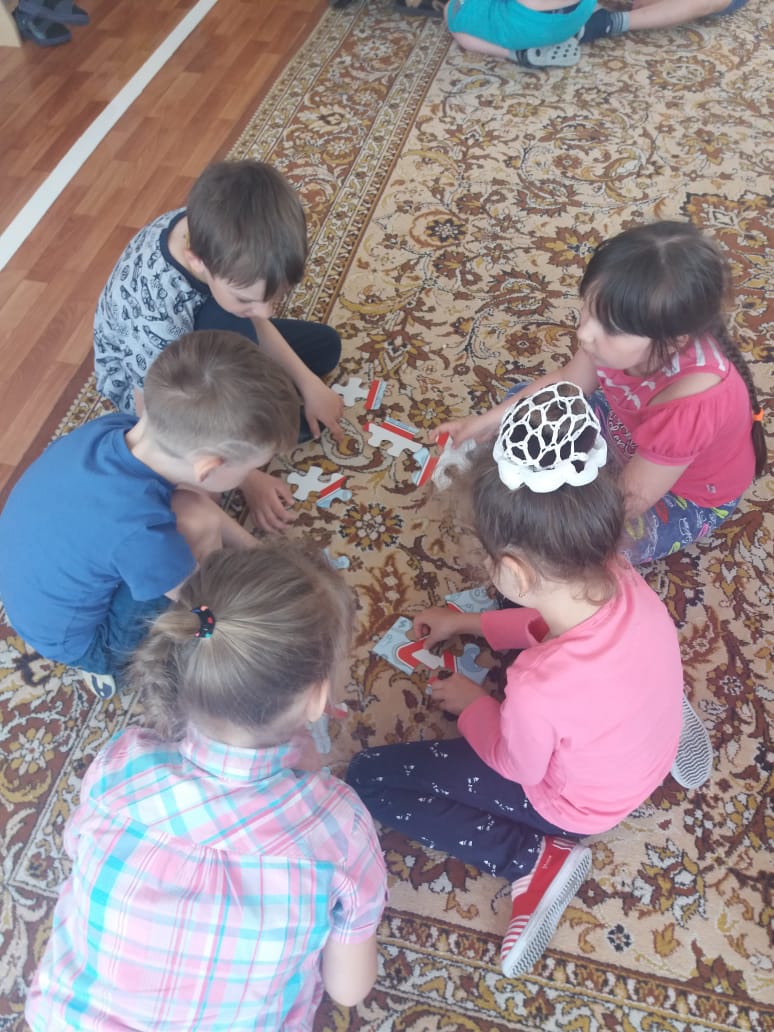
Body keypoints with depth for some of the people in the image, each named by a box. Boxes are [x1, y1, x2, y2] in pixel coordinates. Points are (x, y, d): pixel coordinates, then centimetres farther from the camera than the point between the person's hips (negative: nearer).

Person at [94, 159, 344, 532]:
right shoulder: (152, 311, -44)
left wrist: (308, 383, -13)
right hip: (144, 384, -6)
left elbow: (257, 323, -11)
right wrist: (248, 478, -23)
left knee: (325, 345, 8)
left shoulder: (211, 232, -28)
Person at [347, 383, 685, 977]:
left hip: (574, 803, -6)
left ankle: (536, 859, -4)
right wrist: (469, 624, 5)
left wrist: (472, 704, 0)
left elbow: (515, 767, -17)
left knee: (369, 779, -3)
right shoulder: (618, 576, -24)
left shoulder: (538, 691, -42)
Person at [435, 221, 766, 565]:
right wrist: (490, 420, -16)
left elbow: (629, 501, -30)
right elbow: (566, 384, -6)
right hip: (628, 436, 6)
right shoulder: (623, 332, -28)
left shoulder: (691, 403, -44)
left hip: (685, 497, -6)